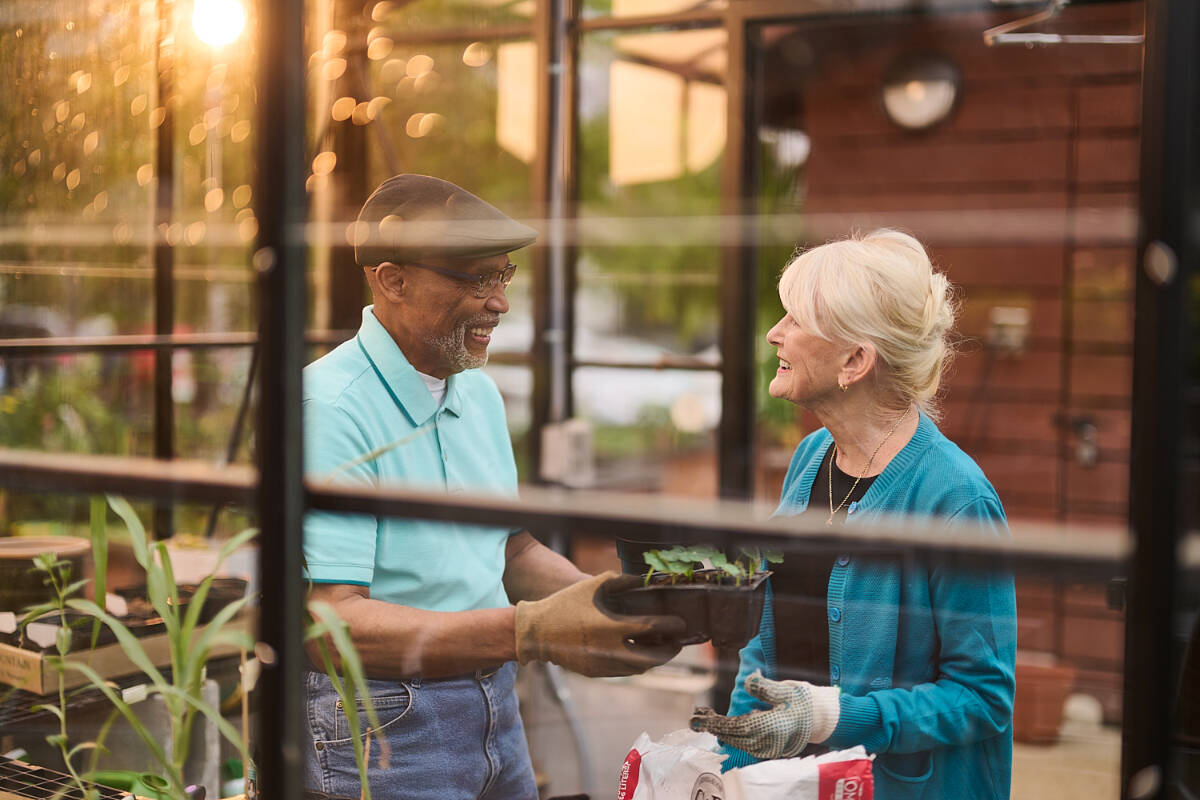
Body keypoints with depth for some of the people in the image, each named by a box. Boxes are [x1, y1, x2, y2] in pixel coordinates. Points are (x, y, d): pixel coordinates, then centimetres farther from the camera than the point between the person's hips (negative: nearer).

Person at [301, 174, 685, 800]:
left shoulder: (479, 393, 8)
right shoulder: (327, 411, -20)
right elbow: (327, 624, -28)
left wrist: (618, 604, -2)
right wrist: (532, 632, -35)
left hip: (495, 711, 8)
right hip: (377, 724, -7)